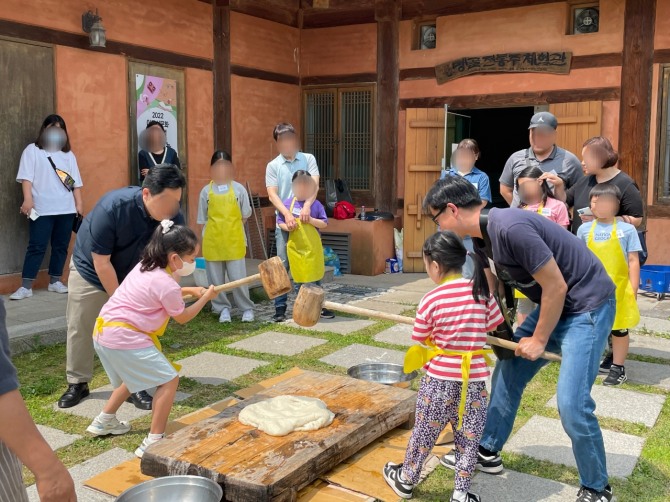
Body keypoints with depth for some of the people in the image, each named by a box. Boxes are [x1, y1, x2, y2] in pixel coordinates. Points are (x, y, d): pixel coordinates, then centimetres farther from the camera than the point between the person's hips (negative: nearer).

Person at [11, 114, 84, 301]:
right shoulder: (32, 150, 5)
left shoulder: (68, 154, 16)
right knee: (36, 247, -6)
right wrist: (28, 199, -15)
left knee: (61, 246, 8)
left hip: (66, 209, 4)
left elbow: (76, 182, 14)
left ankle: (55, 282, 19)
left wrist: (79, 203, 7)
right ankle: (25, 287, -3)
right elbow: (26, 177, -4)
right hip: (41, 209, -4)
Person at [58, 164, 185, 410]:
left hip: (132, 276, 3)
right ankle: (77, 384, 22)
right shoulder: (112, 207, -38)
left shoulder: (173, 218, -27)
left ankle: (135, 385, 11)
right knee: (80, 329, 5)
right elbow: (101, 262, -29)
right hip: (89, 270, -2)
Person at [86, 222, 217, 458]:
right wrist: (205, 298, 11)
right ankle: (153, 441, -4)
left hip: (104, 330, 10)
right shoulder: (166, 284, -18)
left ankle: (104, 421, 44)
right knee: (169, 380, -5)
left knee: (133, 376, 32)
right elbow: (182, 317, -2)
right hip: (124, 338, -10)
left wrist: (189, 291, 16)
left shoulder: (147, 267, 9)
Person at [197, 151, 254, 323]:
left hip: (234, 240, -2)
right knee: (215, 278, 6)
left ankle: (247, 308, 12)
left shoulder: (238, 189, 0)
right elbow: (203, 219, 8)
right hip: (212, 241, 2)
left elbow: (245, 215, 6)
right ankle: (223, 309, 19)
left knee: (238, 277, -2)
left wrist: (231, 225, 2)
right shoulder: (206, 191, 4)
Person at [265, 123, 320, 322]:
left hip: (307, 218, 0)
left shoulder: (308, 159, 4)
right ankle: (280, 308, 7)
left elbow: (314, 184, -10)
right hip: (284, 220, 0)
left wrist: (307, 205, -28)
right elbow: (272, 194, -7)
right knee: (282, 264, 0)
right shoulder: (273, 166, 4)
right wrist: (287, 214, -23)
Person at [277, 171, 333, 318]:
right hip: (295, 248, 1)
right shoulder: (288, 204, 1)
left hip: (312, 248, -1)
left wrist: (311, 220, -20)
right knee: (298, 280, 9)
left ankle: (319, 307, 17)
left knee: (314, 279, 6)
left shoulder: (316, 204, -4)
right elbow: (279, 222, 7)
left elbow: (324, 223, -5)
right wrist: (287, 227, -13)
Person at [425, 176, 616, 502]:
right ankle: (488, 453, 30)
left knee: (571, 403, -13)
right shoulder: (483, 238, 1)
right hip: (553, 304, 10)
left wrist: (538, 340, -12)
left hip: (588, 304, -10)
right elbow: (490, 288, 16)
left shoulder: (511, 228, -29)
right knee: (507, 371, 13)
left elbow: (556, 287, -23)